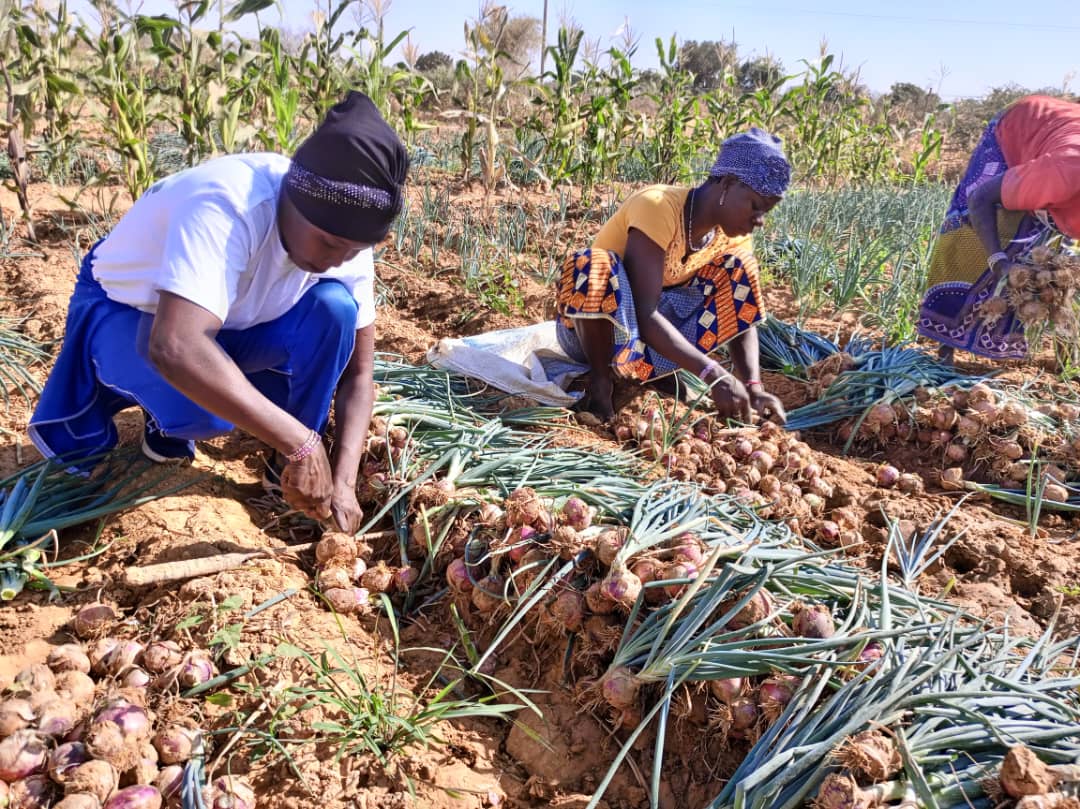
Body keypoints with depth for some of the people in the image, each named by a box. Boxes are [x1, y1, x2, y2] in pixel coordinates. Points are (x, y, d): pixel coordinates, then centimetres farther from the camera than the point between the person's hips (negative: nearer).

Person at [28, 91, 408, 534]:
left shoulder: (345, 235, -18)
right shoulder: (226, 207, -38)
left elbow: (358, 374, -12)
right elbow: (177, 348, -51)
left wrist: (342, 481, -24)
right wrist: (300, 443, -48)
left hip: (231, 324, 5)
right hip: (124, 312, -4)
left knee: (335, 307, -23)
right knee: (203, 407, -35)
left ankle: (290, 465, -7)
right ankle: (168, 413, 2)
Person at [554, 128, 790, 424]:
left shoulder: (732, 235, -7)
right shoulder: (658, 208, -28)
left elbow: (742, 319, -8)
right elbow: (644, 316, -35)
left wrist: (753, 386, -25)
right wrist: (713, 374, -41)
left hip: (648, 327, 6)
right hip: (587, 328, -6)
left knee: (738, 270, -7)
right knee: (595, 265, -38)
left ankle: (663, 370, -4)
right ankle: (600, 382, -18)